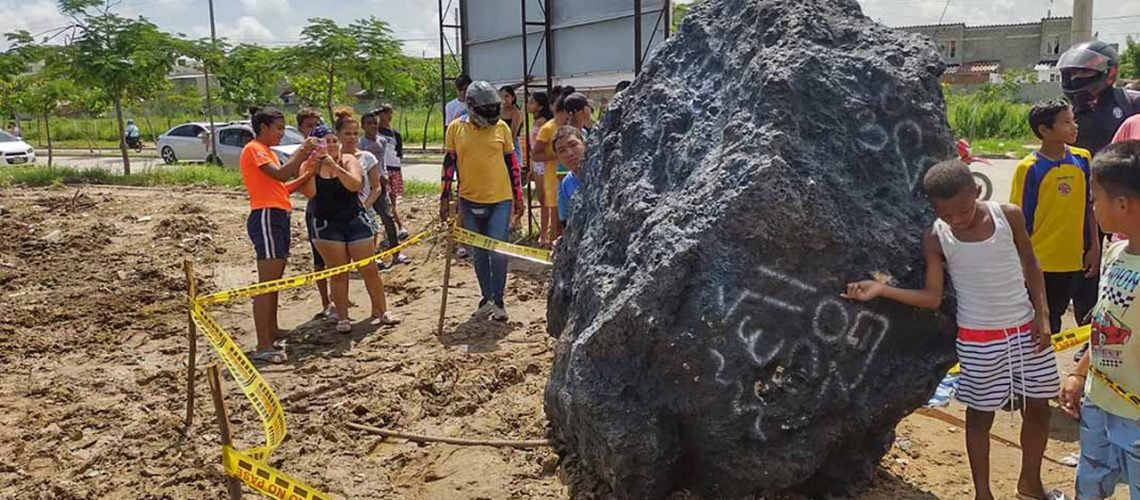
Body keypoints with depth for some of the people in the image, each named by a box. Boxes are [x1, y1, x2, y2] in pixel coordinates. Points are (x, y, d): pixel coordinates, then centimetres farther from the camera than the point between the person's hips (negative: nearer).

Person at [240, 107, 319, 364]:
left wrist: (308, 174, 11)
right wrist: (302, 151, -14)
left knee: (275, 281, 16)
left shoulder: (267, 151, 22)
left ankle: (272, 332, 27)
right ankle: (263, 347, -11)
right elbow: (280, 175, -21)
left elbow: (282, 187, 19)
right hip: (266, 217, -10)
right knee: (266, 284, -12)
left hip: (279, 216, 10)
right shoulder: (254, 149, -7)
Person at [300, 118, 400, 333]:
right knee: (338, 273, 2)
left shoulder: (348, 160, 0)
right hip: (327, 225, 0)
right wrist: (314, 165, -19)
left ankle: (381, 311, 17)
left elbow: (355, 185, -17)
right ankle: (342, 317, 12)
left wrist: (335, 166, -25)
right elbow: (309, 193, -16)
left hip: (355, 220, 0)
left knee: (369, 269, 4)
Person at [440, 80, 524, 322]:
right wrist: (445, 198, 3)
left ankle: (498, 301, 8)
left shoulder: (502, 127, 0)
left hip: (500, 200, -1)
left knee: (498, 252, -5)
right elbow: (449, 164, 5)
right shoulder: (456, 128, 0)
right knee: (479, 254, 10)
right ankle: (487, 298, 22)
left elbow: (512, 163, 7)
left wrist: (518, 196, 8)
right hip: (470, 201, 1)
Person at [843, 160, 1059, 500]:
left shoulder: (1008, 216, -8)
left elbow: (1031, 267, 3)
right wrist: (880, 289, -22)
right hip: (978, 339, -2)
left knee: (1038, 407, 13)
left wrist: (1042, 314, -3)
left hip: (1026, 329, 2)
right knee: (980, 414, 8)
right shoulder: (935, 239, -11)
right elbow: (933, 298, -11)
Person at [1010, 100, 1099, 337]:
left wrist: (1094, 246, 6)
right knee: (1046, 327, 11)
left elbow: (1090, 207, 9)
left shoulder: (1082, 160, 2)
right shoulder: (1029, 169, -12)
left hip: (1079, 260, 4)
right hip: (1043, 265, -4)